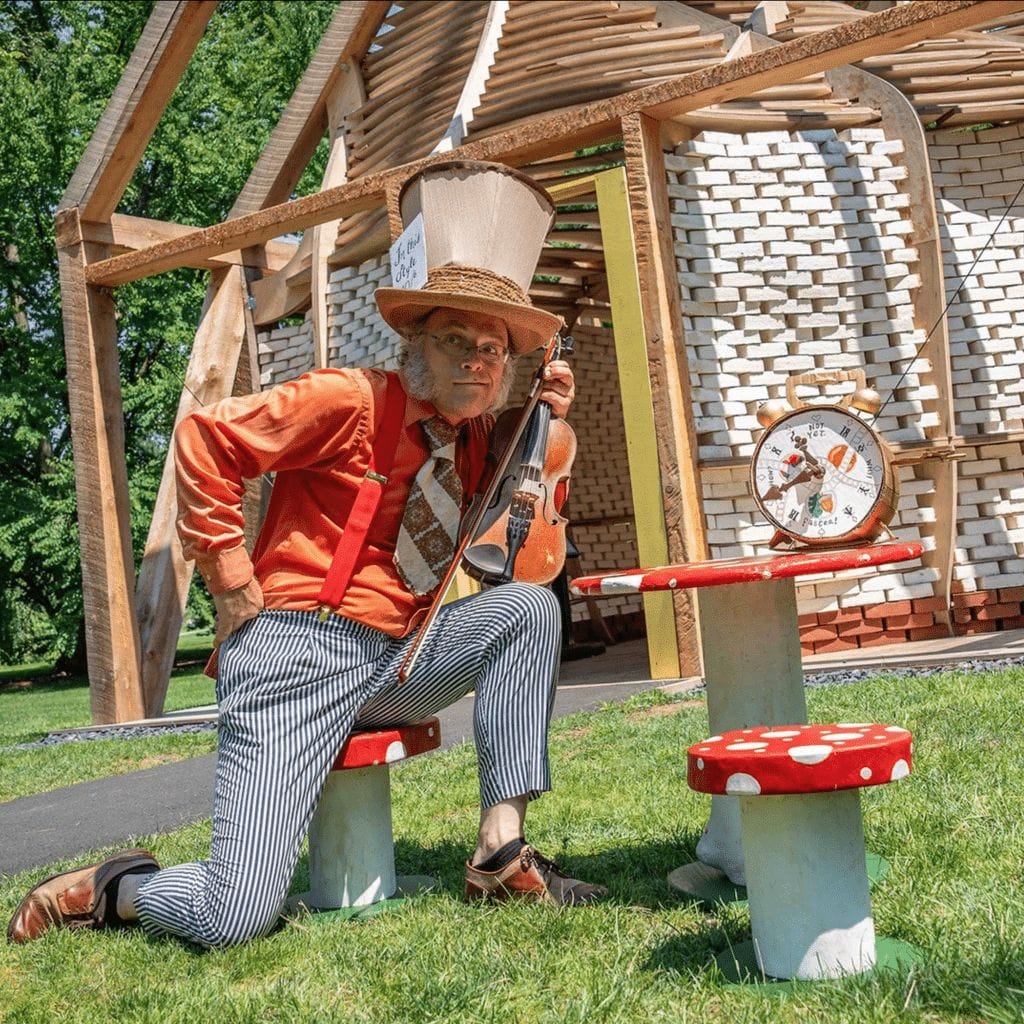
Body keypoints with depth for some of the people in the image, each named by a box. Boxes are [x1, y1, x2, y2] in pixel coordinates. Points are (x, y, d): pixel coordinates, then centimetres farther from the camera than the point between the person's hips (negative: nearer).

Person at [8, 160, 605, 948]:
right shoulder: (353, 401, -10)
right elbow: (207, 437, -11)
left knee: (531, 607, -13)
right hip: (296, 649, -6)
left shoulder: (480, 441, 11)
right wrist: (232, 583, -12)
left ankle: (502, 851, -10)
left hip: (397, 661, 7)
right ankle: (112, 886, 19)